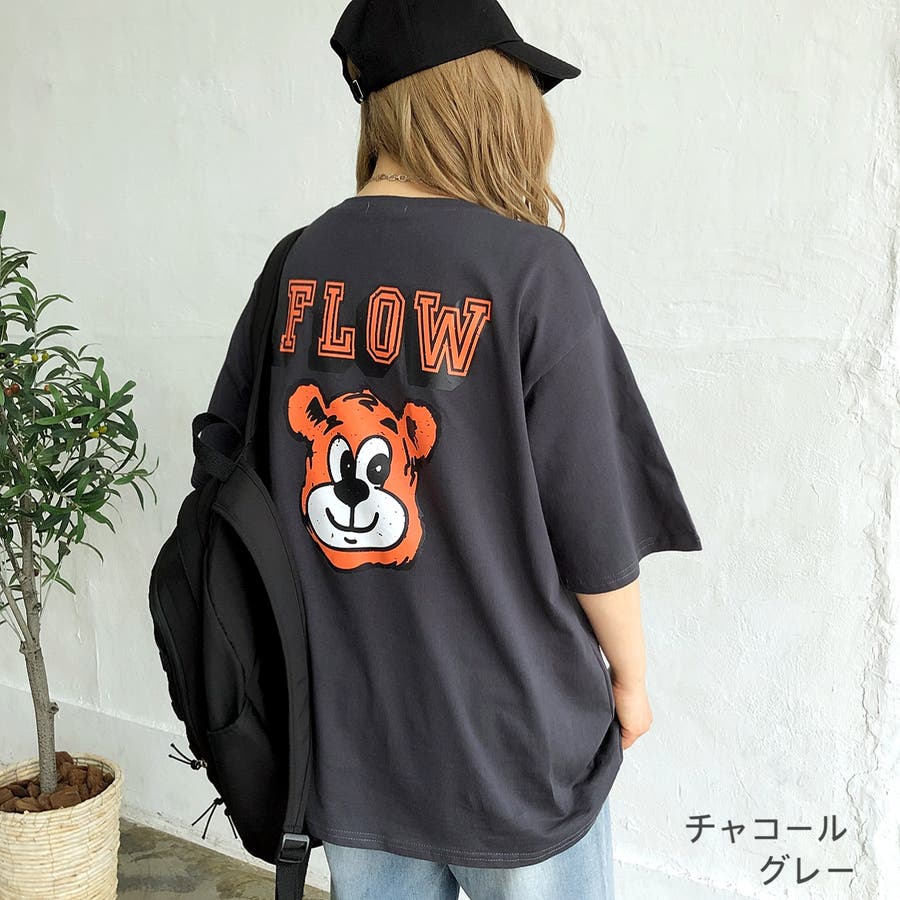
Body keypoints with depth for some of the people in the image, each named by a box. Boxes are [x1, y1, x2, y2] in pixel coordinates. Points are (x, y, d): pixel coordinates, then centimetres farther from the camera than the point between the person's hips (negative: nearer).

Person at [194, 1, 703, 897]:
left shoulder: (295, 265, -4)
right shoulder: (530, 267, -18)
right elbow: (593, 527, -14)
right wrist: (629, 677, 2)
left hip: (341, 733, 4)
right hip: (508, 740, -4)